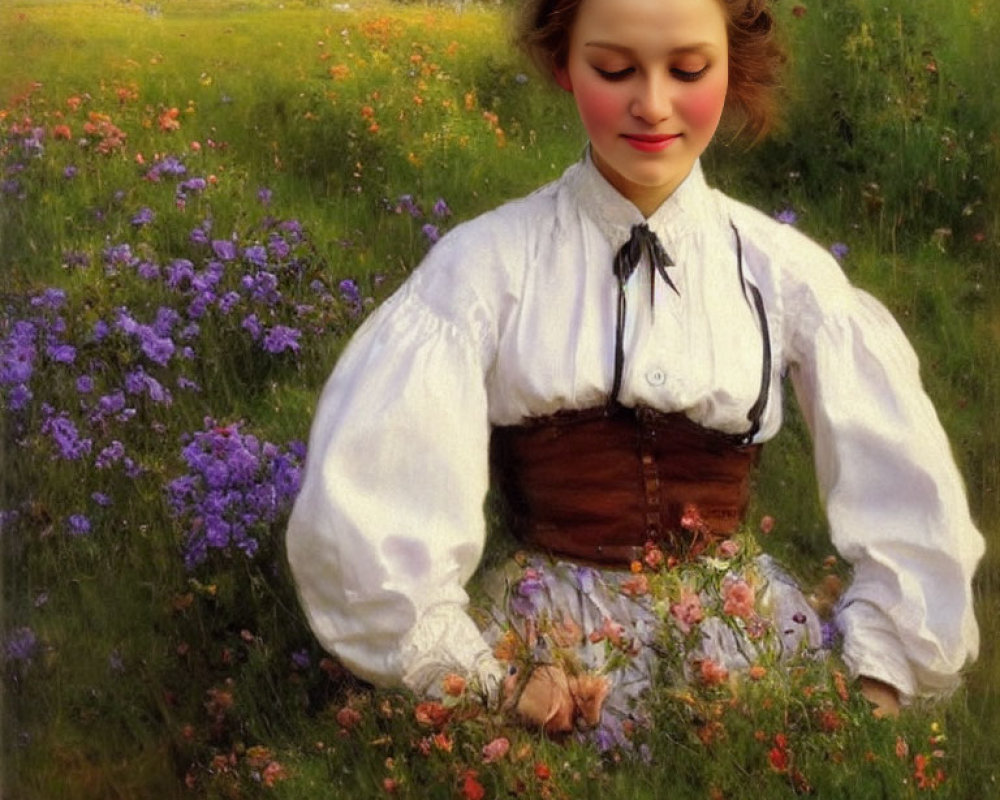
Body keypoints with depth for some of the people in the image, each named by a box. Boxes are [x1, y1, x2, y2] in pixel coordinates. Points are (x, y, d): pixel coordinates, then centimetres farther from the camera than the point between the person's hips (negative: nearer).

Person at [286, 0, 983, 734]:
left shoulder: (782, 272, 2)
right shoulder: (487, 265, -5)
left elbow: (909, 503, 7)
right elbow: (363, 504, -10)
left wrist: (876, 676, -2)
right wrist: (476, 678, -10)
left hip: (747, 643, 2)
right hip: (552, 645, -2)